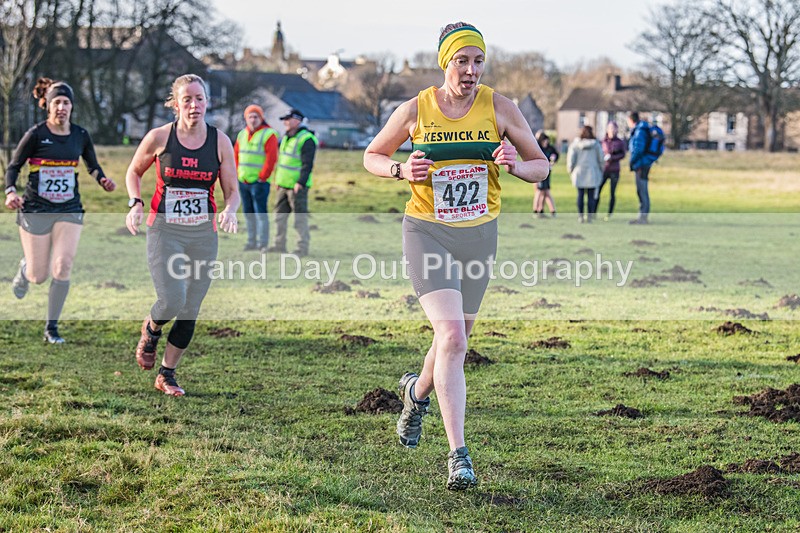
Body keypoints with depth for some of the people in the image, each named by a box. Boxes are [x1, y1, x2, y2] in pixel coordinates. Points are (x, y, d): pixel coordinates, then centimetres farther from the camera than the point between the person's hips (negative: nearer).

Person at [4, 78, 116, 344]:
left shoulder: (81, 136, 2)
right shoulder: (36, 134, -9)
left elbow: (92, 166, 16)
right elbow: (13, 166, -3)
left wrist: (103, 180, -6)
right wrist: (11, 192, -22)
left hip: (69, 210, 2)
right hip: (36, 210, -2)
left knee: (62, 269, -13)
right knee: (39, 277, 3)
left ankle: (52, 328, 2)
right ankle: (25, 269, 43)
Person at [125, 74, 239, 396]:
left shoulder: (220, 142, 0)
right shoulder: (159, 137, -4)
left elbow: (232, 190, 5)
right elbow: (134, 172, 12)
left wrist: (230, 210, -17)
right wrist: (135, 204, -5)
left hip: (203, 235, 2)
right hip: (164, 232, -2)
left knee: (190, 313, 4)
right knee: (171, 301, -18)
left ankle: (167, 375, 22)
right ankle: (150, 329, 18)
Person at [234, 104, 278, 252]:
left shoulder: (268, 134, -8)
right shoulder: (242, 134, 14)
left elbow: (271, 158, -14)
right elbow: (236, 155, 18)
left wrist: (262, 177, -15)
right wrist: (237, 173, 7)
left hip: (259, 182, -7)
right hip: (243, 182, 7)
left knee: (260, 212, -9)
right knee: (248, 212, 11)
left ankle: (263, 243, -6)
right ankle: (251, 241, 18)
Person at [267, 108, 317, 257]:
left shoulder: (306, 140, -14)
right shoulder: (286, 138, 15)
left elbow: (307, 164, -19)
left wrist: (300, 183, -24)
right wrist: (277, 179, 20)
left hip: (297, 186, -9)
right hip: (283, 185, 9)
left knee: (300, 217, -4)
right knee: (280, 216, 12)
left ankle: (303, 248, 0)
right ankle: (280, 246, 19)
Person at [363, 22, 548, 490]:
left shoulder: (500, 108, -2)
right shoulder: (416, 110, -4)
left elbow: (541, 166, 5)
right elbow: (372, 156, 9)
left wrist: (516, 165, -18)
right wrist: (402, 170, -12)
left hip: (479, 234, 3)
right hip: (427, 231, -3)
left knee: (457, 338, 17)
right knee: (451, 336, -19)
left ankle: (418, 391, 52)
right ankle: (458, 455, -19)